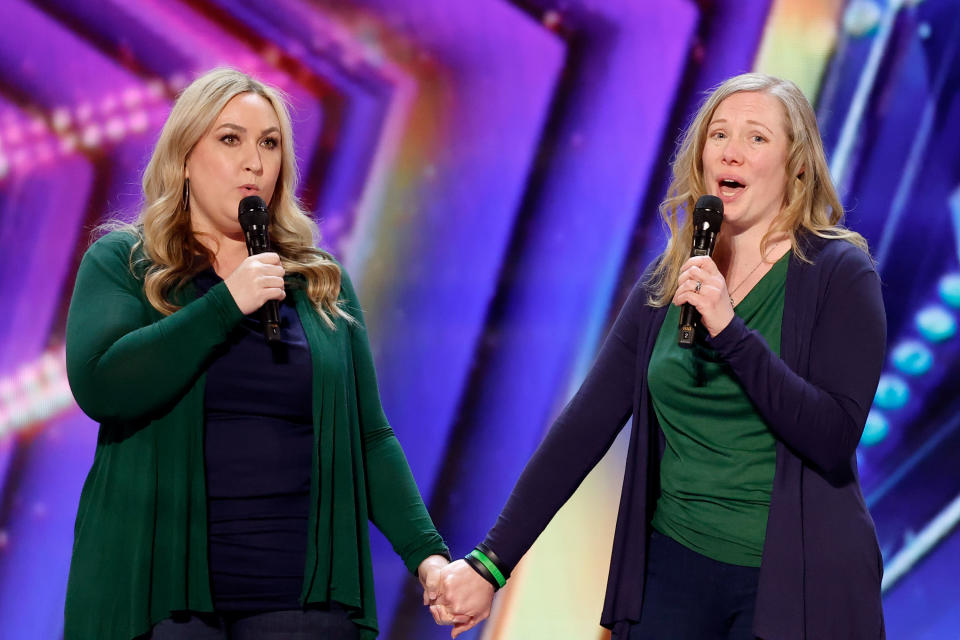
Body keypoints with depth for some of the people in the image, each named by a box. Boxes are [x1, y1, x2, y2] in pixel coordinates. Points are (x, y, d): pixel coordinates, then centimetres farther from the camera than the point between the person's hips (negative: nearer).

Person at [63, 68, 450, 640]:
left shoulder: (323, 283, 14)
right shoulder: (121, 263, 5)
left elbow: (370, 437, 12)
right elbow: (98, 387, -13)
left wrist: (426, 551, -1)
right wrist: (227, 304, -12)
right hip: (159, 590, -2)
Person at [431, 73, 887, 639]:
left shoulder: (840, 274, -6)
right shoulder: (667, 284, 6)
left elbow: (833, 438, -17)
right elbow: (585, 427, 3)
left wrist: (729, 329, -23)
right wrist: (491, 562, -2)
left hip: (795, 582, -3)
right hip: (675, 566, 4)